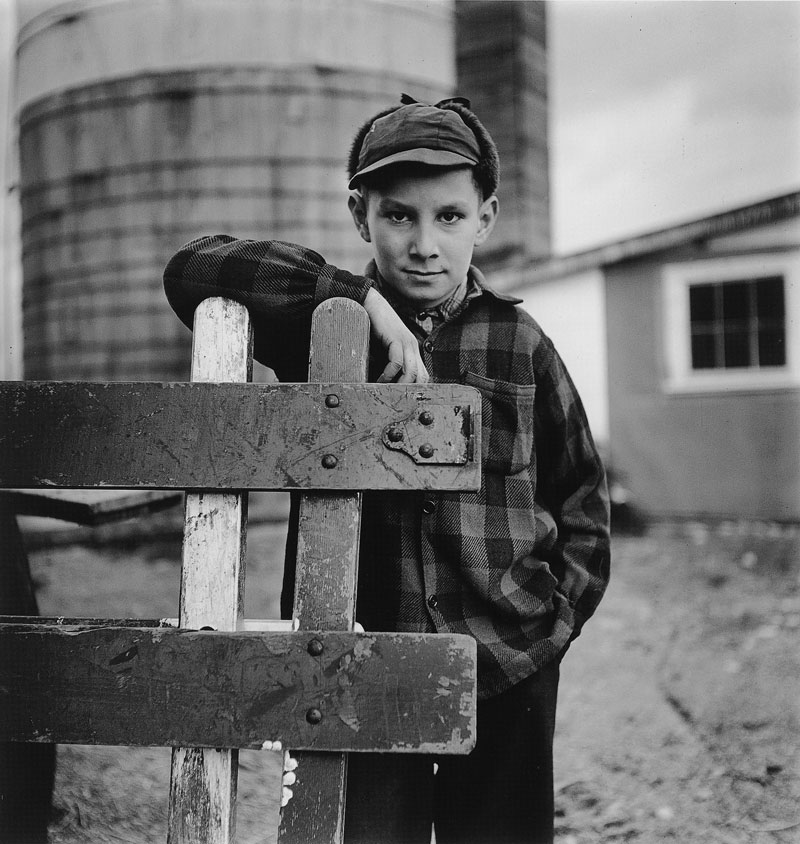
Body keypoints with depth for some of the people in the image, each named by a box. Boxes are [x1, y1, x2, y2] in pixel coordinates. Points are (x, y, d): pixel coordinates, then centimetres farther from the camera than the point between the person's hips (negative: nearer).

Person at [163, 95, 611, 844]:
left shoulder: (518, 342, 3)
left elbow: (581, 495, 11)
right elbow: (191, 271, -13)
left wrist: (558, 614, 2)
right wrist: (358, 295, -20)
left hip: (506, 667, 1)